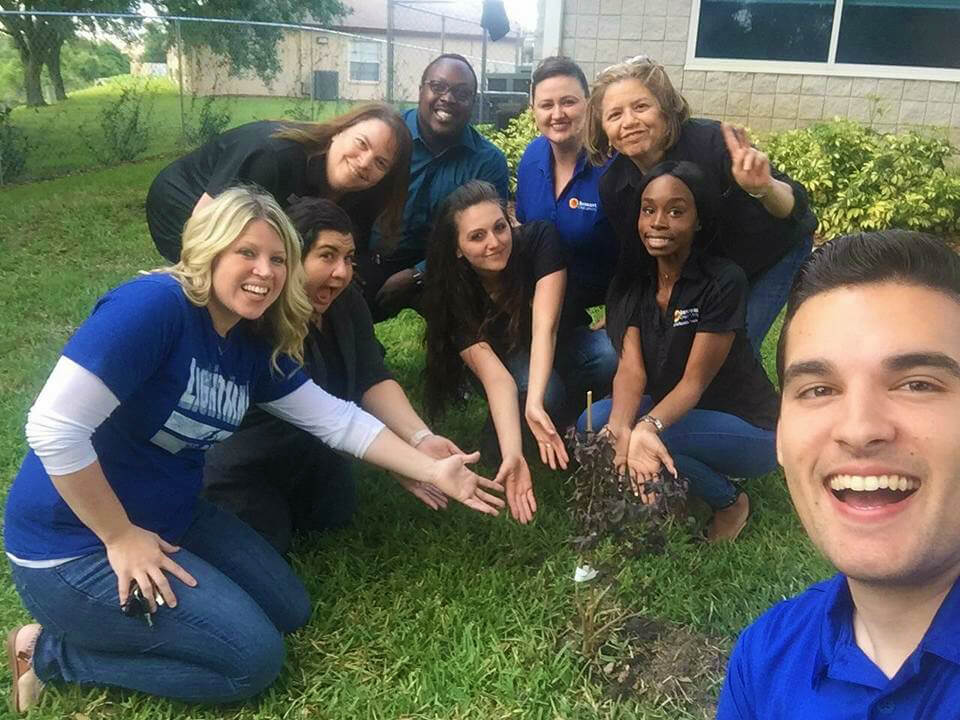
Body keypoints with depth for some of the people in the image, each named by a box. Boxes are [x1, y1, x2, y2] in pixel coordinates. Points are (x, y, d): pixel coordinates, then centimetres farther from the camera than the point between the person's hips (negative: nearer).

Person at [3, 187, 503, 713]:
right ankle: (51, 652, 4)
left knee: (289, 611, 14)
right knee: (254, 657, -7)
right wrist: (120, 537, -21)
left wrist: (432, 470, 2)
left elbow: (336, 419, 5)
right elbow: (53, 427, -30)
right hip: (75, 546, -9)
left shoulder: (254, 346, 0)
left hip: (169, 519, 9)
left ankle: (101, 627, 18)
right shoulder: (154, 305, -26)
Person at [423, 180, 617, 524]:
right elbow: (495, 377, -37)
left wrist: (535, 405, -55)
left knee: (618, 356, -35)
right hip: (512, 360, -1)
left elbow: (545, 327, -39)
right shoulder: (453, 294, -27)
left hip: (564, 347, 1)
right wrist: (512, 455, -52)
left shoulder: (539, 240, -29)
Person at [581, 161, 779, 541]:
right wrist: (621, 428, -37)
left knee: (649, 437, -31)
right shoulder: (631, 280, -5)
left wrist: (648, 427, -43)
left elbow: (695, 381, -23)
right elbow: (631, 368, -16)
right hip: (670, 408, 5)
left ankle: (731, 502, -3)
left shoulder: (723, 281, -21)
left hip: (746, 427, -5)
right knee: (594, 424, -19)